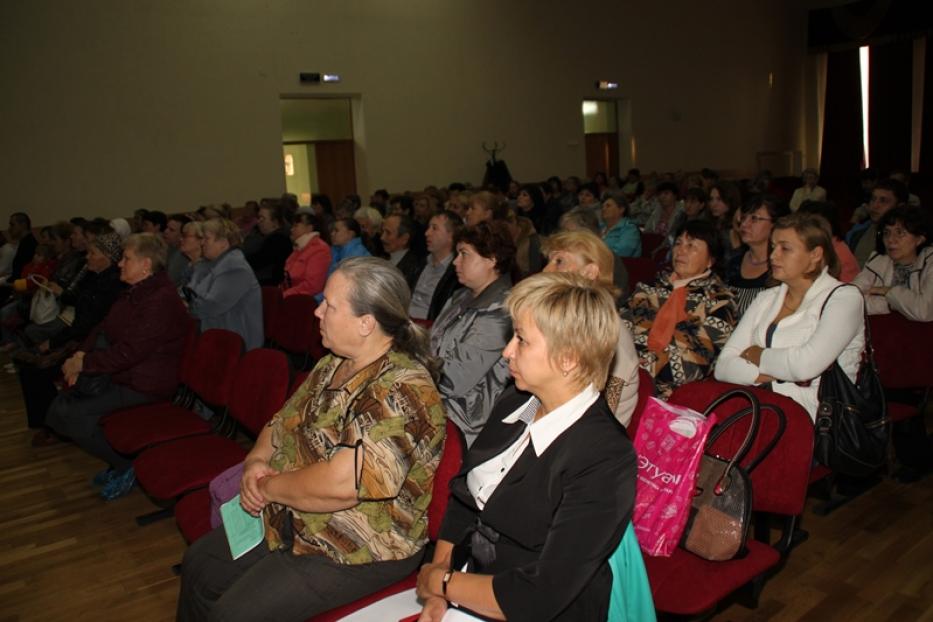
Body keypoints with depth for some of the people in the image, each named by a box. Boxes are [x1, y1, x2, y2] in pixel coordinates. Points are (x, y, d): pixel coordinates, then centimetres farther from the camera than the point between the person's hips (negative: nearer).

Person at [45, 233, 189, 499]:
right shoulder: (135, 292, 10)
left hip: (143, 386, -9)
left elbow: (128, 353, -26)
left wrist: (83, 363, -17)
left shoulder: (161, 300, -23)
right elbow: (103, 328, 12)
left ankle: (125, 466, -1)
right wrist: (81, 354, -6)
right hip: (121, 372, 9)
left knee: (65, 414, -16)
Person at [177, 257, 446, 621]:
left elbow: (340, 485, -35)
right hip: (291, 522, 9)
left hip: (360, 552, -9)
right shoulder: (332, 366, 3)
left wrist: (267, 486, -19)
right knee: (199, 565, 18)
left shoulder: (402, 391, -28)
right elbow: (281, 424, 15)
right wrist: (257, 461, -6)